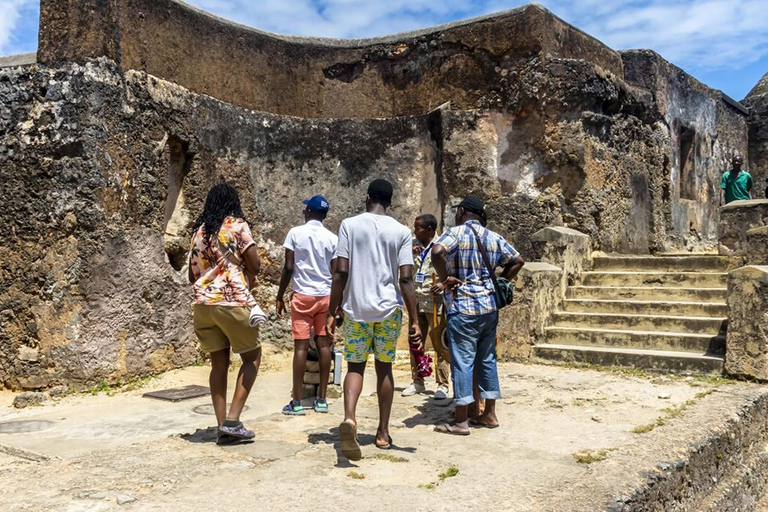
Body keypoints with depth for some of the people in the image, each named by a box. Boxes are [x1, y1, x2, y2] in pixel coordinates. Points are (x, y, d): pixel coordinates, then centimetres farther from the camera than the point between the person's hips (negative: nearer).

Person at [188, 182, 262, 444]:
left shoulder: (199, 231, 15)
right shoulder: (237, 226, -2)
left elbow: (193, 274, 17)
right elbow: (254, 266, -5)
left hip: (203, 303, 6)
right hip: (234, 301, -5)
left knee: (219, 364, 11)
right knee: (252, 357, 9)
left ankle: (222, 427, 10)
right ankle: (232, 420, 0)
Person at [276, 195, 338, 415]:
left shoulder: (295, 233, -3)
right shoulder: (333, 238, 4)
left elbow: (289, 268, -6)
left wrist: (280, 297, 3)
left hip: (302, 295, -3)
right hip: (326, 296, 3)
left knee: (301, 346, -2)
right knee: (323, 344, 7)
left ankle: (297, 402, 1)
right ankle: (321, 399, 12)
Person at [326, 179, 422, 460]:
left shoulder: (349, 225, -1)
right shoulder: (401, 231, 1)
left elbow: (341, 272, -6)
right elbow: (405, 279, -6)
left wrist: (332, 312, 1)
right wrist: (414, 320, -3)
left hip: (356, 308, -1)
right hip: (389, 309, 1)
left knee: (355, 366, 9)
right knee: (384, 367, 15)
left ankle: (349, 417, -16)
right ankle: (383, 432, 21)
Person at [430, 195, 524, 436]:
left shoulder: (455, 233, -8)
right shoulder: (494, 238, 11)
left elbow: (437, 252, -27)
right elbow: (517, 261, 16)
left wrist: (445, 279, -14)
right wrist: (499, 282, 16)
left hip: (463, 307, -6)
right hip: (490, 307, 6)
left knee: (462, 361, -2)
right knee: (487, 358, 14)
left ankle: (461, 421, 4)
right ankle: (489, 414, 22)